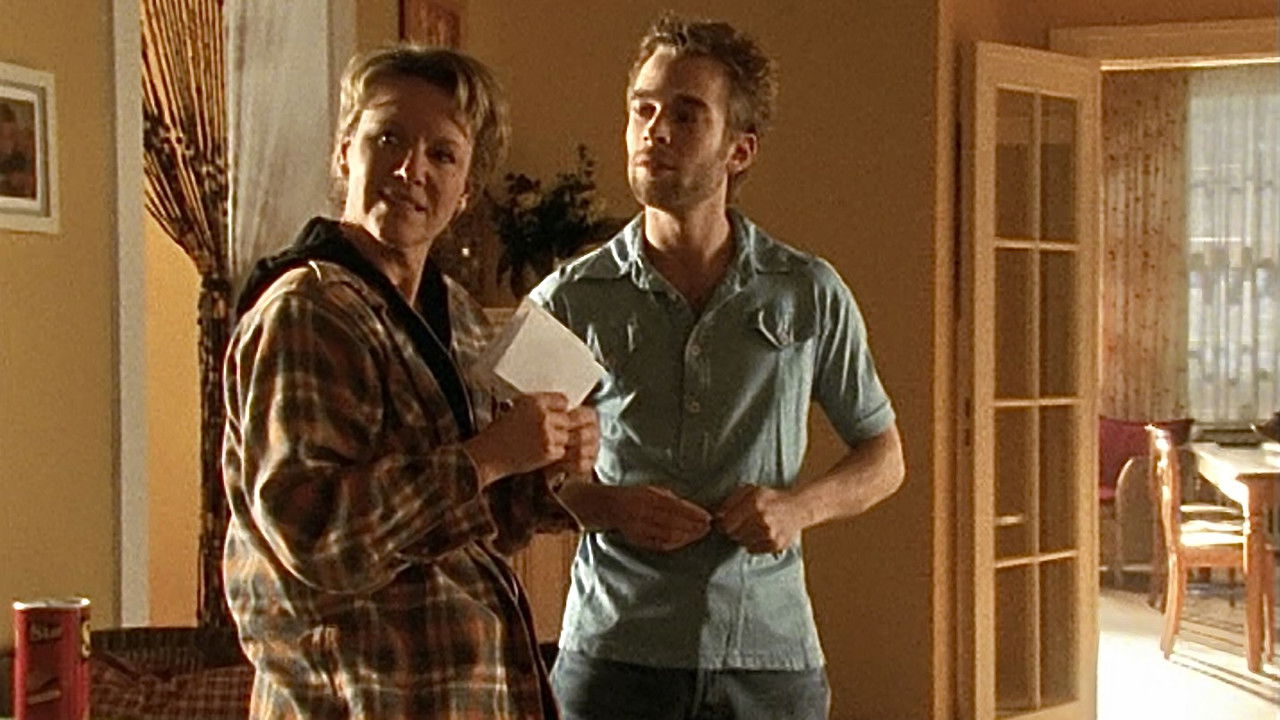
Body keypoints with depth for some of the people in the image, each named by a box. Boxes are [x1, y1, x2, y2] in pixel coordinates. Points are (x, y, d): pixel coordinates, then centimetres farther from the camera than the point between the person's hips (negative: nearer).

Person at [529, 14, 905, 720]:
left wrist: (799, 505, -6)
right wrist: (603, 505, -11)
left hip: (771, 657, 1)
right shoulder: (568, 300, 1)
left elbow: (883, 455, 14)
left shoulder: (811, 296, 4)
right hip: (614, 654, -1)